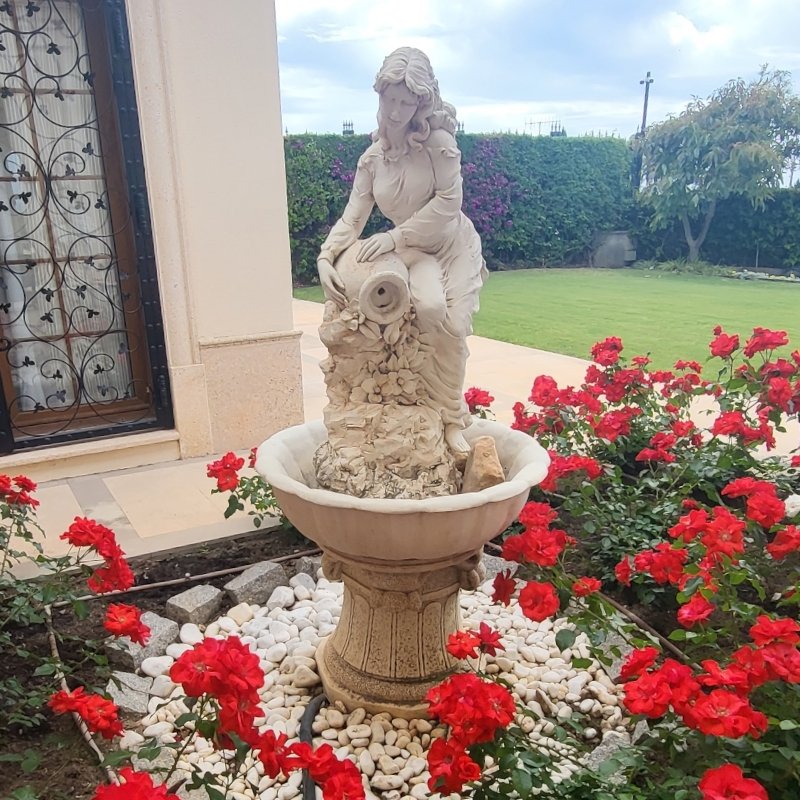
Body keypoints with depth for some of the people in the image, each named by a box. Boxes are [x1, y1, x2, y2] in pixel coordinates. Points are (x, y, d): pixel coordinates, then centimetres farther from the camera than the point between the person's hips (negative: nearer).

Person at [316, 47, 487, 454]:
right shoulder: (372, 159, 0)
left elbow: (448, 201, -20)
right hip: (413, 251, 2)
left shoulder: (438, 142, -12)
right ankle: (446, 411, -6)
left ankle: (452, 418, 7)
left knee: (452, 327, -18)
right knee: (429, 306, -29)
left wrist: (395, 236, -26)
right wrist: (326, 257, -23)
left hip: (455, 245, -1)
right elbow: (352, 217, -5)